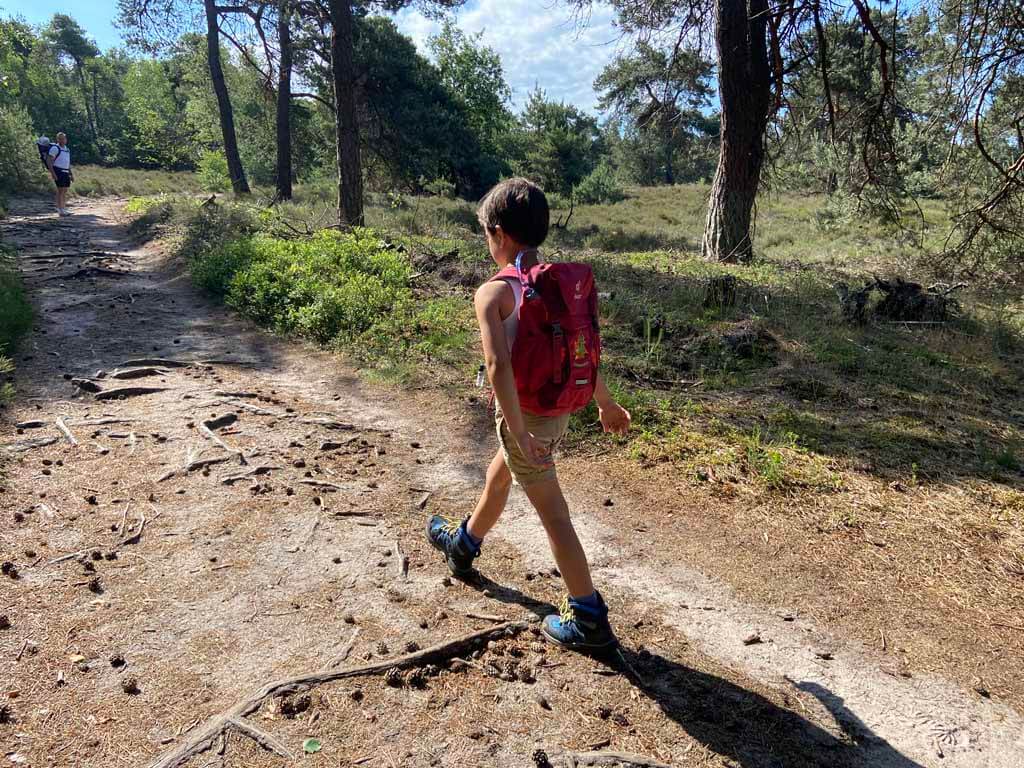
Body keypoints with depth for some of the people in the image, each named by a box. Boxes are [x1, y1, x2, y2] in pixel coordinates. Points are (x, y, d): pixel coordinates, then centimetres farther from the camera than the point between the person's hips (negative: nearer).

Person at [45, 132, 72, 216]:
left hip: (66, 172, 8)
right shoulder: (55, 148, -6)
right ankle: (60, 210, -10)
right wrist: (53, 173, -19)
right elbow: (49, 161, -11)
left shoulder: (67, 149, 18)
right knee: (60, 190, -10)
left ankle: (64, 209, 14)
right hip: (58, 172, -8)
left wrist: (71, 175, 21)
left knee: (65, 191, 8)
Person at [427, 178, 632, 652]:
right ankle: (463, 546, 53)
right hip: (559, 412, 8)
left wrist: (519, 434, -24)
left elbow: (499, 367, -29)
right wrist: (606, 404, 18)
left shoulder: (493, 293, -19)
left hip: (524, 418, -8)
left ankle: (588, 619, 16)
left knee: (553, 516, 3)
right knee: (496, 479, 28)